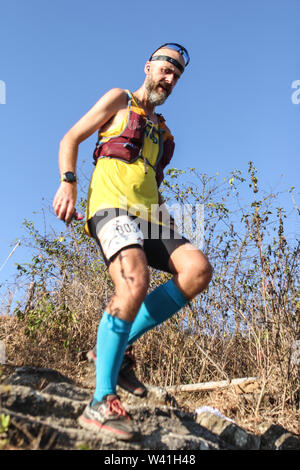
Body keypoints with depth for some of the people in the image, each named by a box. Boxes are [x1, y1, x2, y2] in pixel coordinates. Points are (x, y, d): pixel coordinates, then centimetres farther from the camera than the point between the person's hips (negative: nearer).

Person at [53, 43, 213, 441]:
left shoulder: (161, 128, 32)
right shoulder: (119, 100, 14)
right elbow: (71, 139, 7)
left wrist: (168, 223, 20)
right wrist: (68, 182, -11)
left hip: (148, 215, 7)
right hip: (112, 203, -6)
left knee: (198, 269, -20)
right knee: (135, 282, -32)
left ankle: (115, 347, -12)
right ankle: (101, 403, -27)